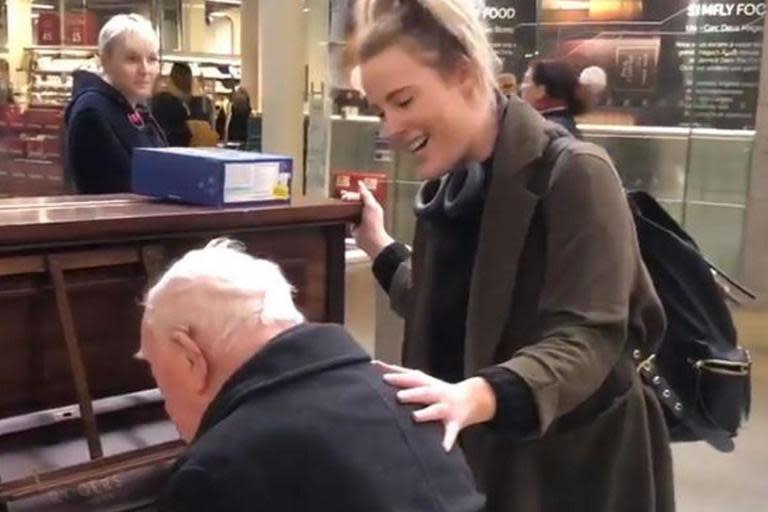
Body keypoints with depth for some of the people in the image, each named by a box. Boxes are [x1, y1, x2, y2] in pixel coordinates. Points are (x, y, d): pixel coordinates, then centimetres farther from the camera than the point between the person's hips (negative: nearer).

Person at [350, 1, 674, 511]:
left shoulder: (576, 174, -17)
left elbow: (587, 339, -26)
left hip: (576, 464, -6)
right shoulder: (449, 190, 5)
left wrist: (476, 396, -41)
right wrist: (377, 244, 10)